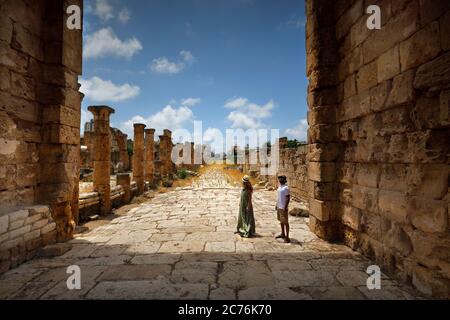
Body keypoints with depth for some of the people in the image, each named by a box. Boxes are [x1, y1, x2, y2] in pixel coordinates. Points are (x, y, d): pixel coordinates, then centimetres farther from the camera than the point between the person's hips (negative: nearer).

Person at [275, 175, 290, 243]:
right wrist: (277, 205, 17)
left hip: (283, 208, -9)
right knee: (281, 221, 19)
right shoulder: (280, 187, 9)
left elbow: (288, 198, -18)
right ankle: (283, 234, 32)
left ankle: (287, 237, 6)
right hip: (279, 207, 9)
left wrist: (285, 207, -20)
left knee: (285, 222, -1)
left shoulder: (286, 188, -17)